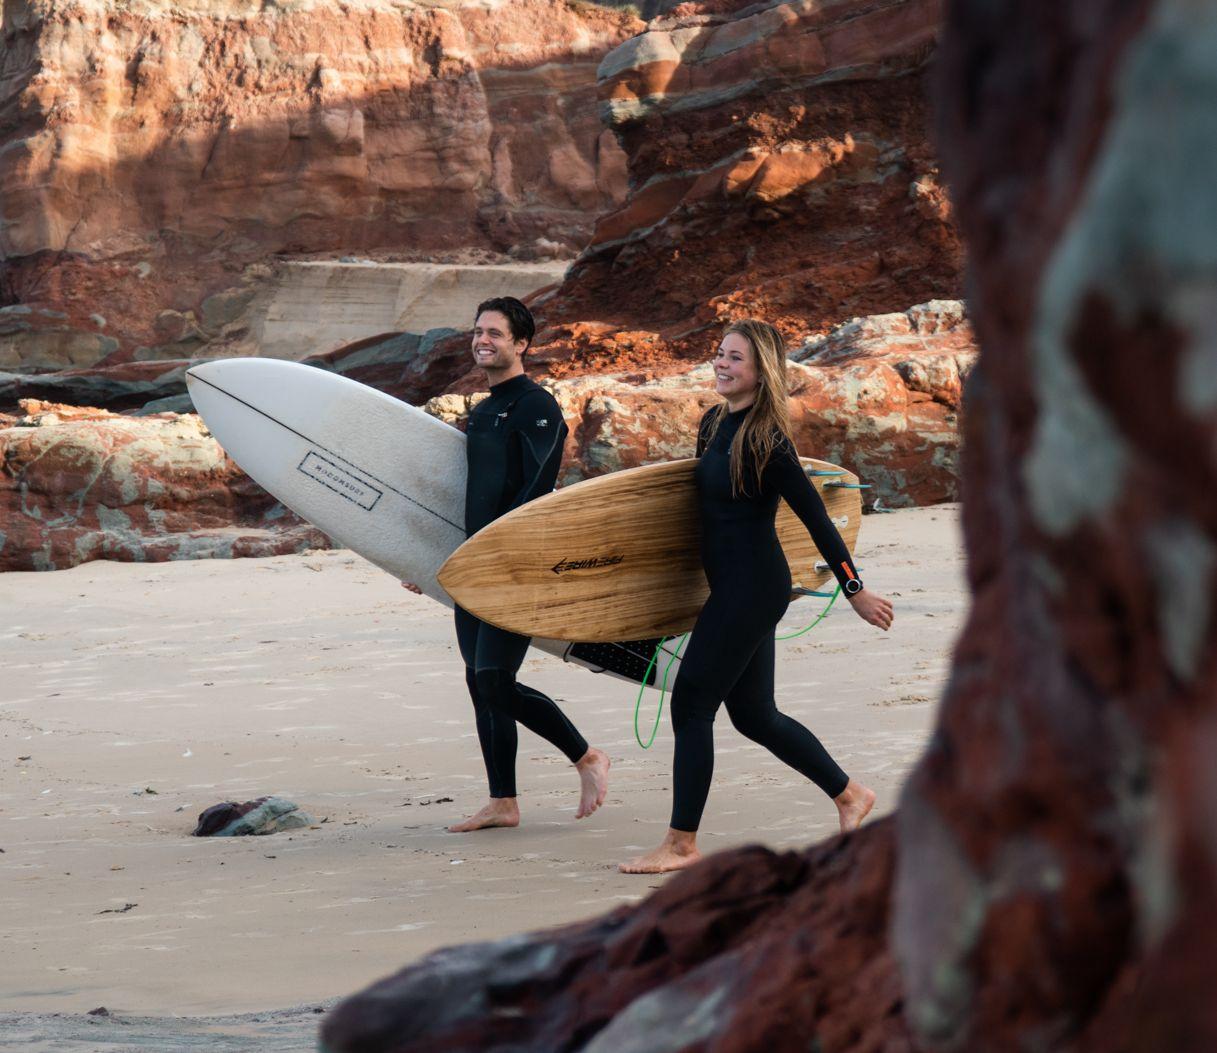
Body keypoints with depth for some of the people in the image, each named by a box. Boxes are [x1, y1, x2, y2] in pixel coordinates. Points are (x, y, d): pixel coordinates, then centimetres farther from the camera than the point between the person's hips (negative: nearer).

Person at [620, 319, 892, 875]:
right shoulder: (713, 424, 8)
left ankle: (681, 844, 0)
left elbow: (815, 517, -14)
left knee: (690, 704, -6)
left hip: (752, 587, -9)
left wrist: (855, 590, -9)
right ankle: (849, 794, 31)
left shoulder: (766, 442, -17)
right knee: (754, 715, 15)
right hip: (733, 585, 9)